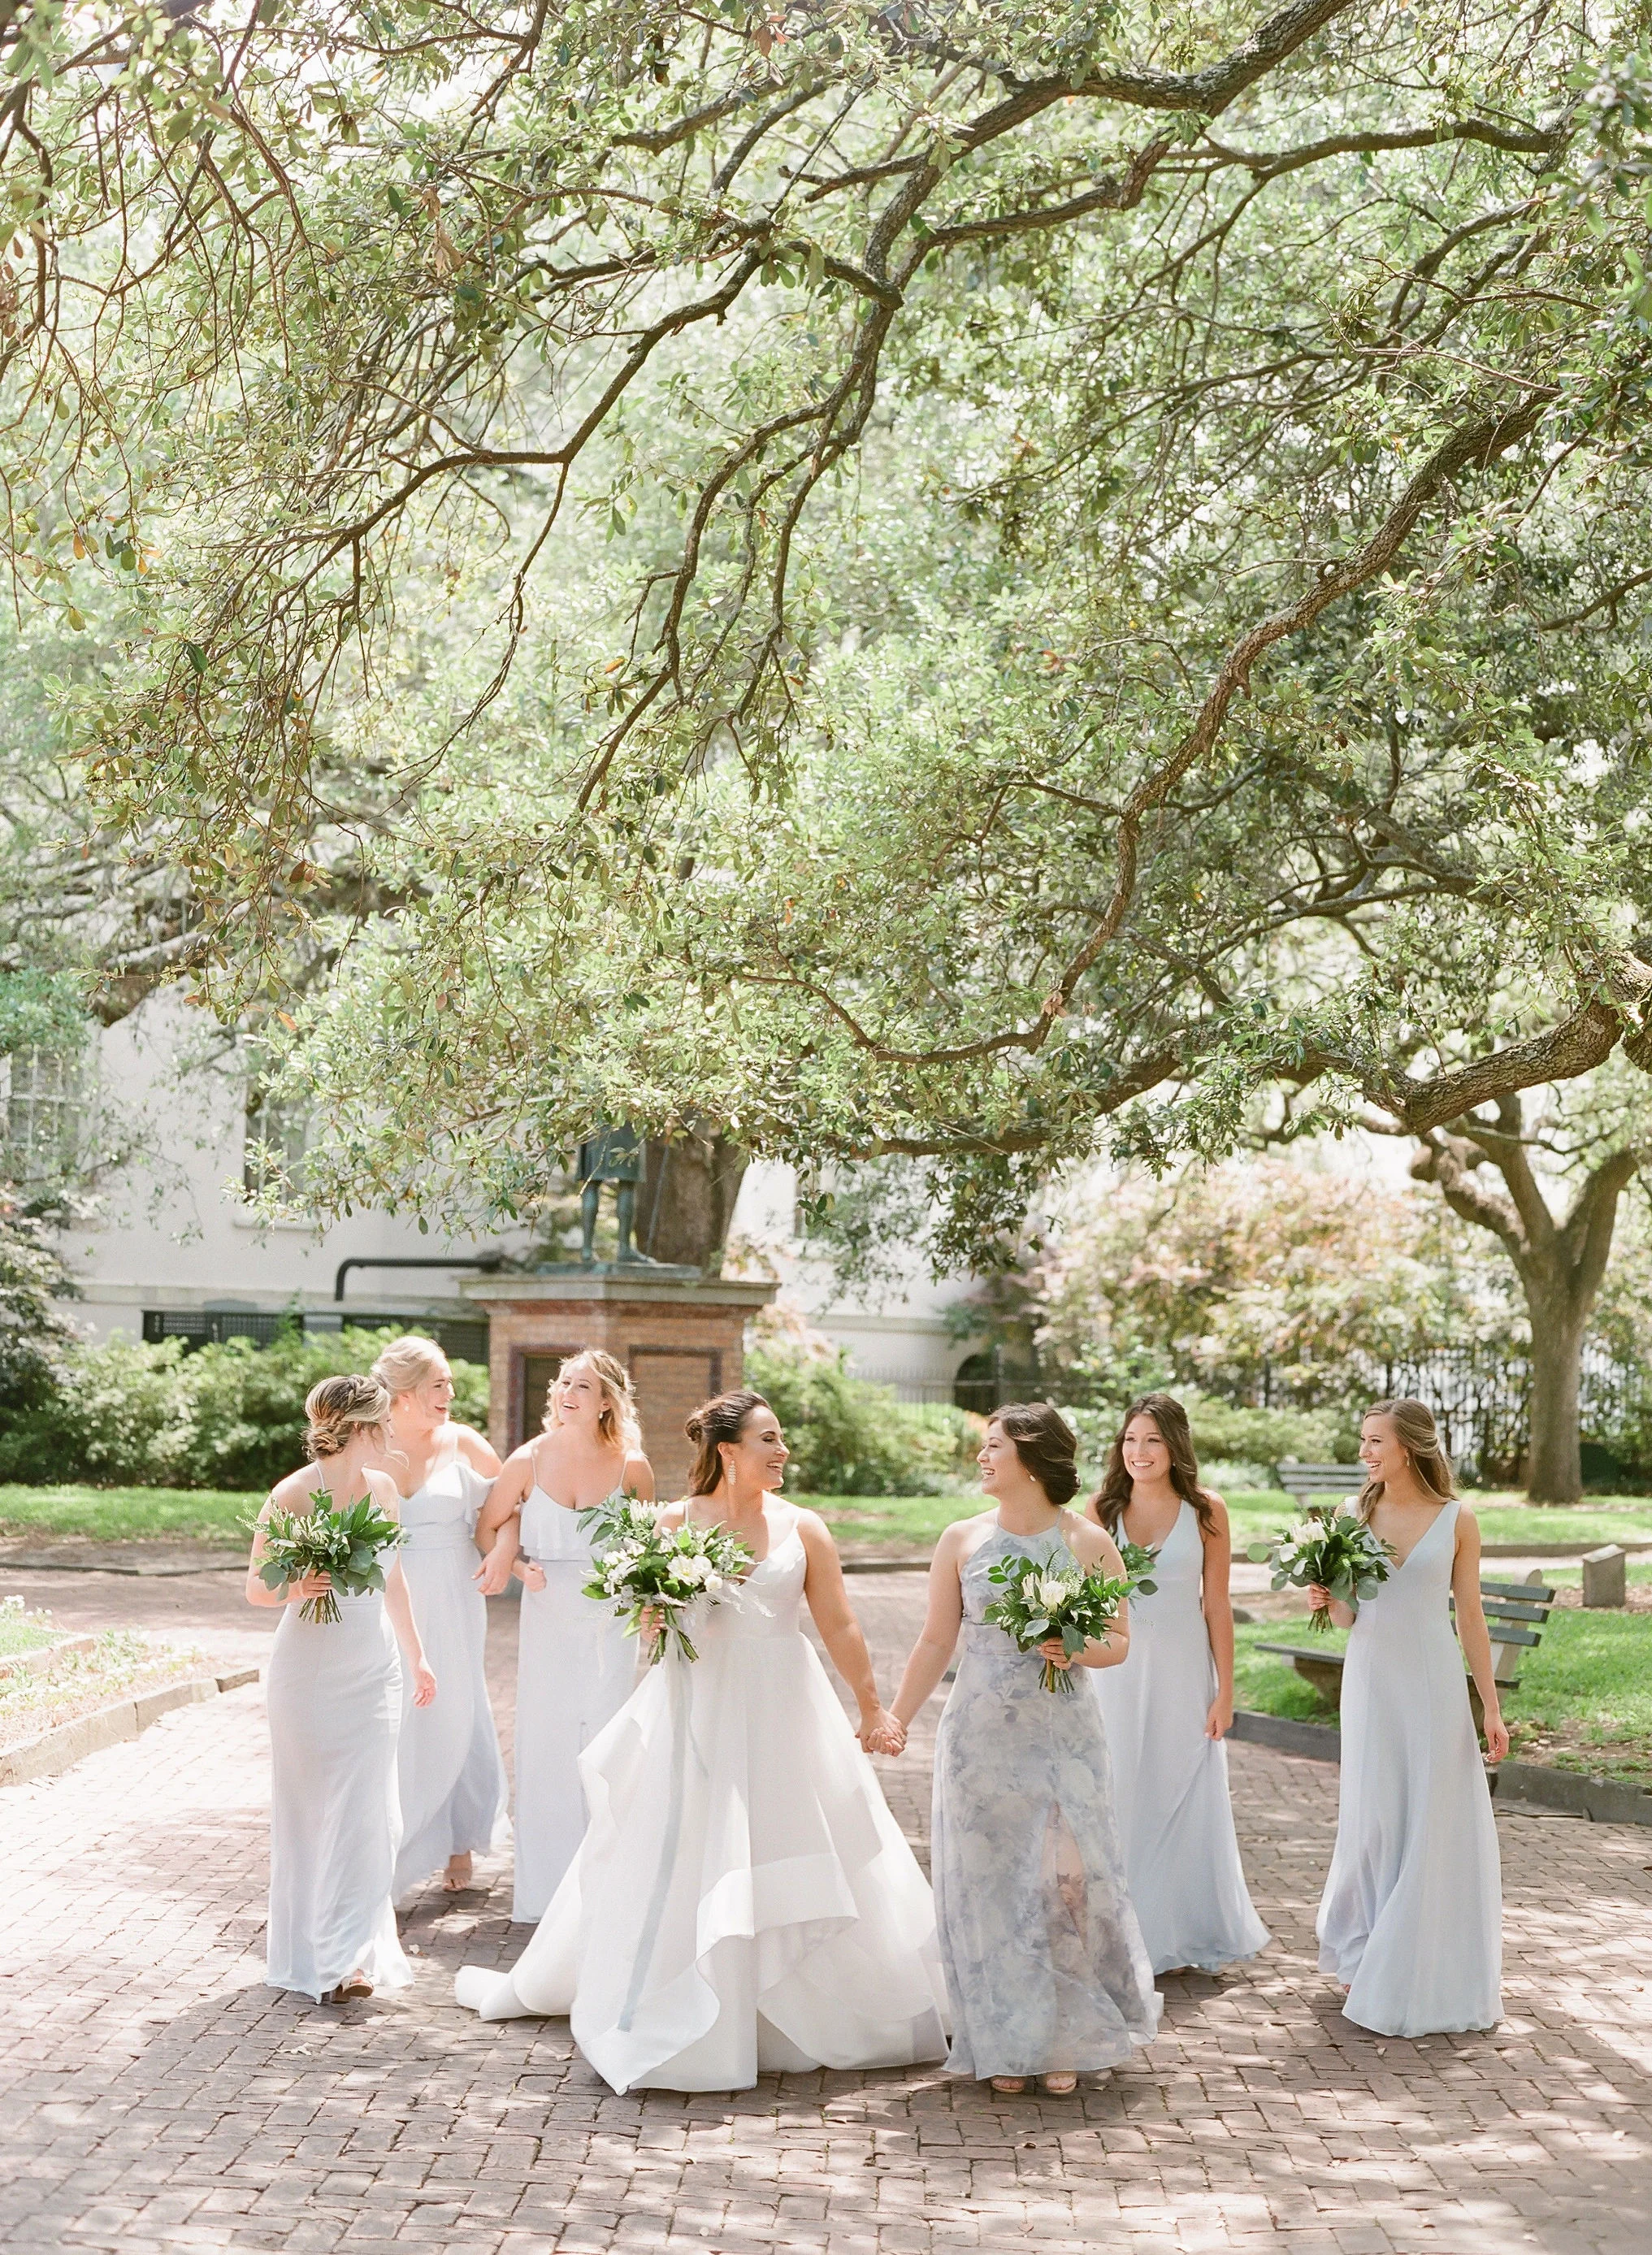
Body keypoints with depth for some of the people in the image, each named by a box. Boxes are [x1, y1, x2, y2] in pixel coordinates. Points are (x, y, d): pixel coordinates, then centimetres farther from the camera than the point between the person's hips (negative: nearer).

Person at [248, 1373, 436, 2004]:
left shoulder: (383, 1488, 5)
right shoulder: (292, 1496, -12)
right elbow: (256, 1587, -5)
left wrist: (416, 1657, 23)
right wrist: (295, 1588, -27)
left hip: (373, 1674, 5)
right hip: (308, 1675, -4)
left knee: (367, 1813, 0)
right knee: (309, 1812, 2)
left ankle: (351, 1952, 5)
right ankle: (309, 1952, 9)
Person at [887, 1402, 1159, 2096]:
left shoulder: (1089, 1542, 0)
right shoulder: (962, 1540, 4)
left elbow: (1119, 1642, 3)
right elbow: (936, 1642, 7)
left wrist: (1076, 1651, -17)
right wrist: (896, 1718, 2)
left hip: (1065, 1736, -1)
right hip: (980, 1735, 2)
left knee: (1066, 1879, -3)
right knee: (989, 1881, 4)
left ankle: (1065, 2040, 14)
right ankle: (1005, 2043, 16)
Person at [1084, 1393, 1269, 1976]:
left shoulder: (1206, 1510, -3)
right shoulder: (1101, 1508, 0)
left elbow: (1217, 1605, -1)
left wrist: (1224, 1691, -3)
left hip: (1183, 1671, -1)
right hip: (1116, 1672, 1)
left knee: (1183, 1802, 6)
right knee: (1121, 1803, 5)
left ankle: (1180, 1936, 21)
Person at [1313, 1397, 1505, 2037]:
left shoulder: (1456, 1520, -3)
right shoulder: (1358, 1514, 4)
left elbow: (1470, 1616, 1)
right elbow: (1350, 1616, 10)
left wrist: (1491, 1707, 1)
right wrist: (1328, 1602, -13)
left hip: (1432, 1680, -2)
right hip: (1370, 1678, 2)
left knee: (1433, 1822, 2)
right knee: (1371, 1816, 8)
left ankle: (1428, 1975, 13)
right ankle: (1367, 1956, 23)